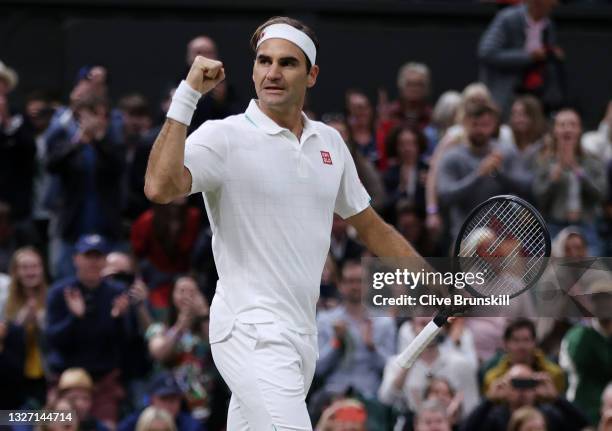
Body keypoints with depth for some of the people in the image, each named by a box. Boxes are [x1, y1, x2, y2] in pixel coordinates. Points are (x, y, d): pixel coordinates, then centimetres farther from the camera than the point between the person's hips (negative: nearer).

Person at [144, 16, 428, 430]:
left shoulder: (330, 142, 12)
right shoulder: (224, 137, -8)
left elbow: (371, 227, 23)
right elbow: (160, 188, -26)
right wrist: (187, 95, -24)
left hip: (301, 333, 7)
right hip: (251, 331, -7)